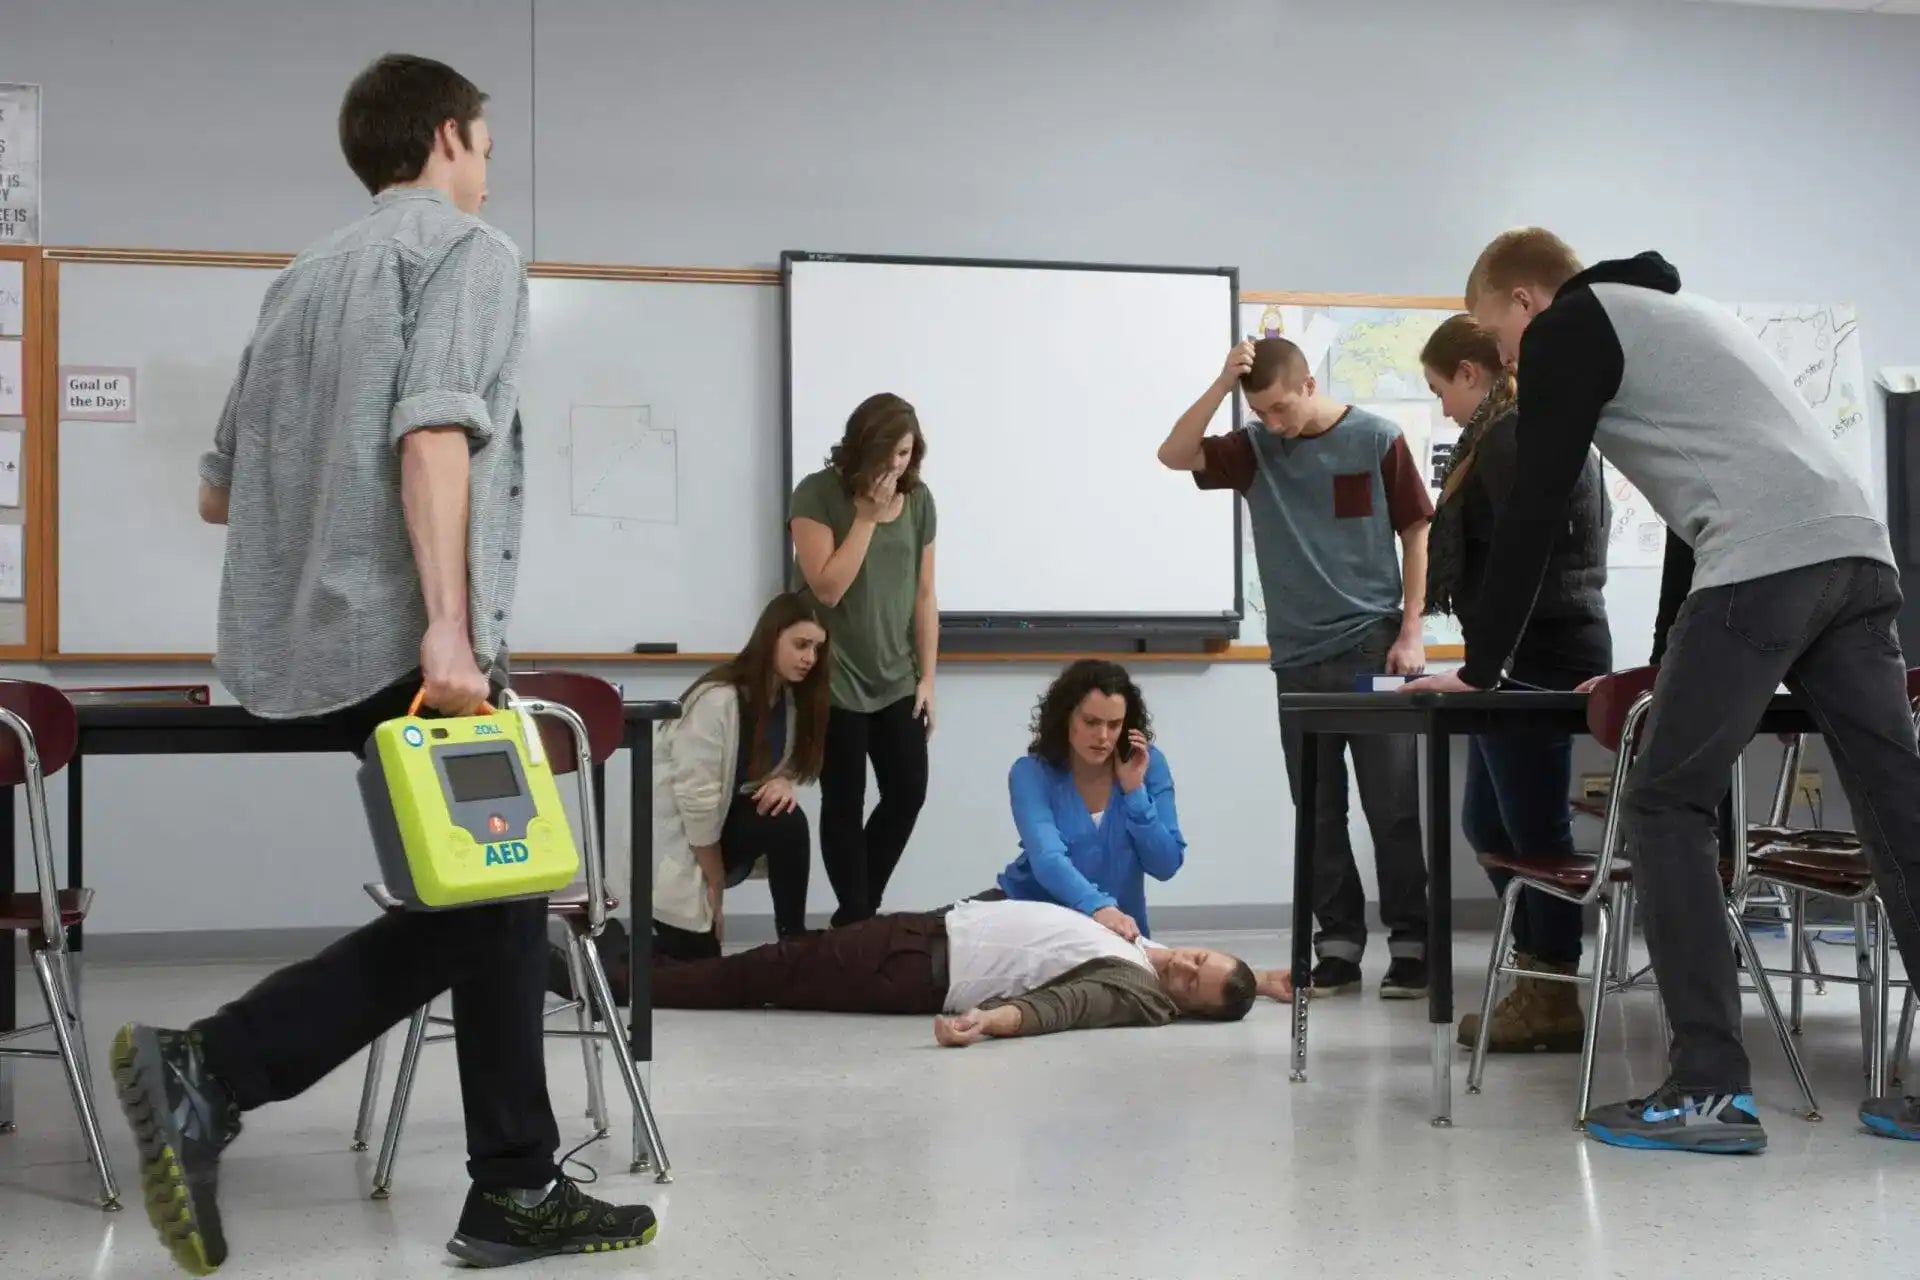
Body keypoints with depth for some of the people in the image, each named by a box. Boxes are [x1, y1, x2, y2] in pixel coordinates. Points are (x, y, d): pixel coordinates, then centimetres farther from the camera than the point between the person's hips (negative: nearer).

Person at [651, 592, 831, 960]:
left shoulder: (792, 697, -2)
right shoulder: (717, 699, -26)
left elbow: (787, 763, 12)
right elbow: (696, 798, -25)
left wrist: (782, 782, -15)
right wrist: (716, 885, -17)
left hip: (722, 818, 6)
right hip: (674, 829, -6)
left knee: (787, 821, -25)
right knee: (695, 956, -13)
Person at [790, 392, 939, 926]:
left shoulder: (918, 499, 3)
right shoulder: (818, 495, -11)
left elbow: (924, 595, 7)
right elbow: (827, 588, -19)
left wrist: (927, 677, 5)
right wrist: (866, 517, -19)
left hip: (896, 680, 5)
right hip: (835, 680, -5)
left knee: (908, 793, 5)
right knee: (845, 804, 2)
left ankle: (859, 910, 22)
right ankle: (856, 920, 13)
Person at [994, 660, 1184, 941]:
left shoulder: (1148, 765, -7)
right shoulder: (1031, 774, -13)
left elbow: (1165, 866, -8)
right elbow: (1048, 858, -29)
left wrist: (1134, 790, -18)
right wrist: (1099, 908, -46)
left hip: (1121, 925, 2)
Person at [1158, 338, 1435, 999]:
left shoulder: (1376, 440, -2)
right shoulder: (1254, 449, 5)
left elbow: (1417, 534, 1)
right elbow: (1174, 454, -7)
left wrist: (1410, 633, -4)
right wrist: (1222, 382, -15)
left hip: (1374, 647, -3)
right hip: (1298, 656, 3)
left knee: (1393, 806, -1)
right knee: (1318, 814, 6)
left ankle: (1411, 945, 7)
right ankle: (1338, 946, 13)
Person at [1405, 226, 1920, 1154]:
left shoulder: (1566, 329, 8)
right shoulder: (1668, 315, 33)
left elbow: (1534, 513, 4)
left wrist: (1480, 668, 13)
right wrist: (1664, 664, 41)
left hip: (1765, 565, -9)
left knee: (1665, 808, -1)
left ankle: (1711, 1092, -3)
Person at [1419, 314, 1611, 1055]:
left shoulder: (1509, 438, -11)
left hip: (1536, 656, -10)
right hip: (1555, 649, 10)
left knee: (1535, 831, -4)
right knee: (1486, 822, 14)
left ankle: (1552, 1006, 4)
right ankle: (1541, 982, 19)